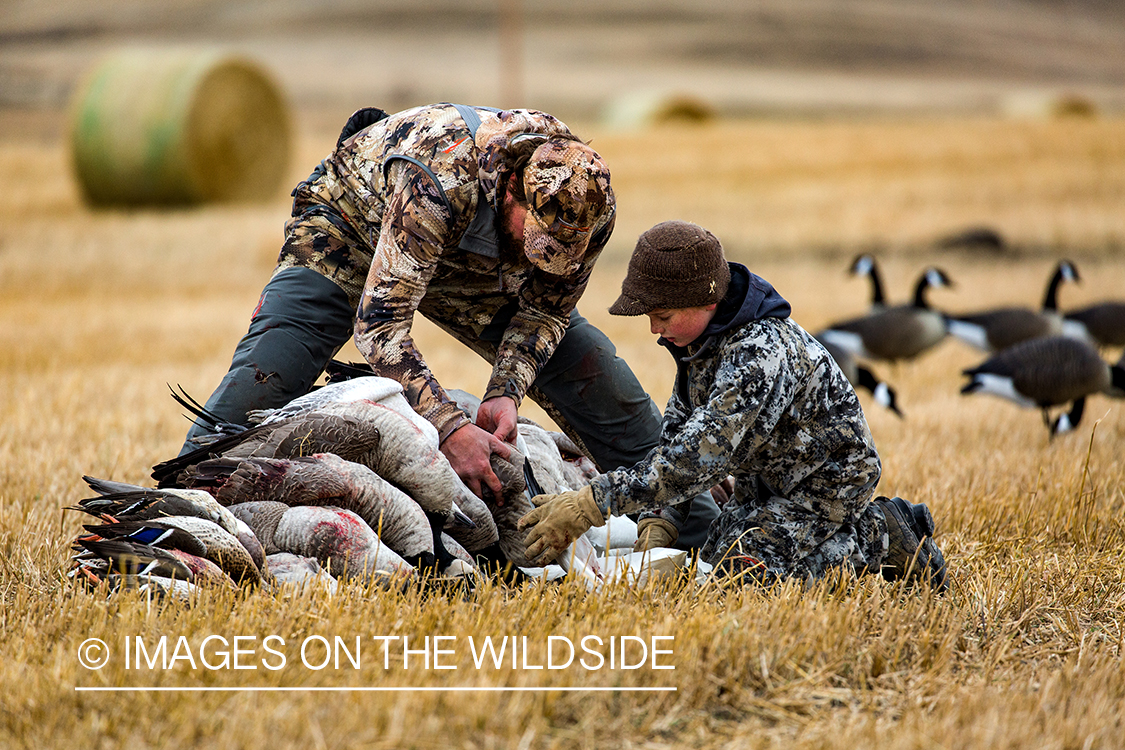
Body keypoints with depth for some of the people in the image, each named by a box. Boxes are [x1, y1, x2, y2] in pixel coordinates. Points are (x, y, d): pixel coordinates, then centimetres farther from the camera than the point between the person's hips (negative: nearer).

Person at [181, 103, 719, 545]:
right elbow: (378, 322, -45)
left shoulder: (588, 207, -29)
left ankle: (694, 523, 16)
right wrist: (450, 427, -52)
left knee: (601, 382, 0)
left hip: (473, 265, 4)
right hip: (354, 228, -4)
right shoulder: (438, 182, -46)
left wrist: (506, 392, -28)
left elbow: (544, 309, -11)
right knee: (259, 381, -25)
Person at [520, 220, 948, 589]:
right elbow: (678, 427, 2)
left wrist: (588, 506, -42)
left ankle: (876, 540, -3)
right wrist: (659, 519, -12)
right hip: (767, 479, 10)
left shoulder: (759, 356, -36)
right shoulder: (702, 336, -5)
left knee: (742, 564, -21)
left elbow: (695, 458, -41)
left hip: (826, 484, -10)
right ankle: (860, 529, 20)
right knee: (712, 556, 12)